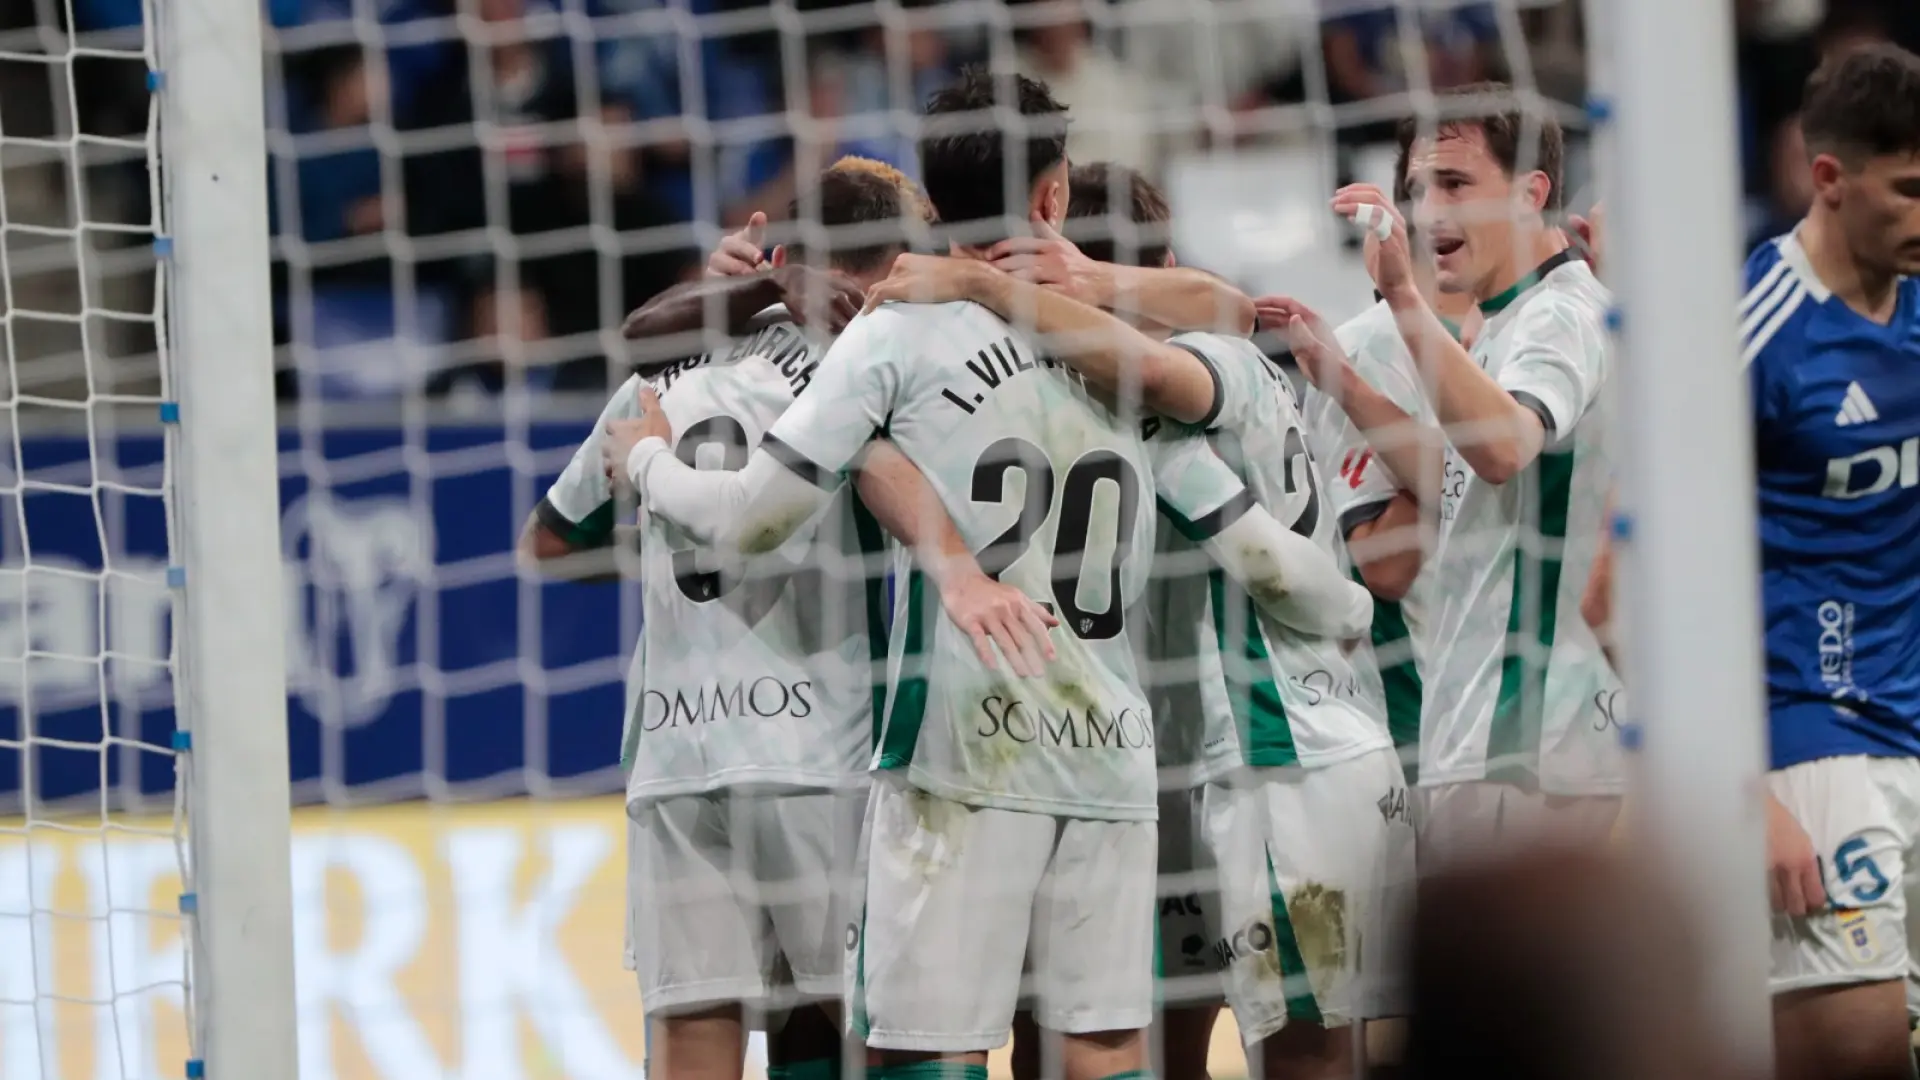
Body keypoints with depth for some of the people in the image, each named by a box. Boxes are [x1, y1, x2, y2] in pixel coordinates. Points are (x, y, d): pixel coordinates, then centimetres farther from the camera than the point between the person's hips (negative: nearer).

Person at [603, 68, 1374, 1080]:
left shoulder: (898, 336, -1)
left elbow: (755, 520, -3)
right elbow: (1262, 559, 13)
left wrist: (647, 462, 18)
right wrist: (1361, 610, 34)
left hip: (965, 757, -4)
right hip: (1109, 758, 4)